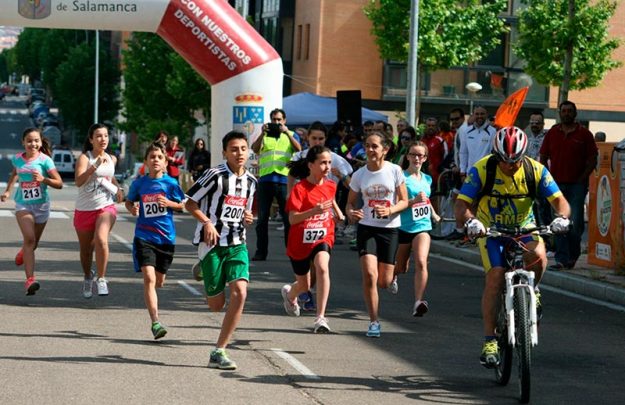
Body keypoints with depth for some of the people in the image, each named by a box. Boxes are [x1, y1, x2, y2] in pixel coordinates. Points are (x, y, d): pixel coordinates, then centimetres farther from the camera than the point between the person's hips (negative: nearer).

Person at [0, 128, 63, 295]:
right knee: (29, 238, -20)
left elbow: (59, 184, -12)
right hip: (23, 204, 0)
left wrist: (43, 179, -27)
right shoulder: (17, 159, 0)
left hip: (41, 205, 0)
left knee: (33, 242, 14)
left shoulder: (45, 160, -10)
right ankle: (30, 280, -28)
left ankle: (23, 253, 54)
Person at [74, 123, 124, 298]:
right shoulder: (85, 158, -10)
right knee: (86, 249, 13)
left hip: (106, 207, 1)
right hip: (84, 209, -1)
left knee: (101, 240, -26)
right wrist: (95, 166, -35)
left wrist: (117, 188, 14)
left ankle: (101, 278, -15)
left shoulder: (112, 159, 6)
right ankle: (88, 277, 40)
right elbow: (79, 182, -27)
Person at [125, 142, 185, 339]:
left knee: (159, 281, 14)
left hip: (166, 236, 2)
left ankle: (152, 301, 50)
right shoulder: (139, 183, -1)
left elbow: (182, 205, 8)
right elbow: (129, 201, 14)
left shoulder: (170, 183, -2)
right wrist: (132, 209, -8)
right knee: (149, 278, -17)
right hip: (144, 236, -2)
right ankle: (155, 322, -20)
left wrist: (168, 203, -12)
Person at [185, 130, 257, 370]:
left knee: (240, 293, -18)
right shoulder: (215, 175, -10)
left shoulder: (251, 181, 8)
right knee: (216, 305, 3)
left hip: (237, 244, 4)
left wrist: (248, 218, 2)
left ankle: (219, 353, -7)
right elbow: (190, 203, -5)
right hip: (211, 243, -4)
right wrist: (207, 222, -20)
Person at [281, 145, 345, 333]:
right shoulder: (300, 189, -17)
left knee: (322, 267, -31)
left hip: (323, 238, 2)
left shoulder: (330, 186, -1)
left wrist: (338, 213, 14)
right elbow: (292, 219, -24)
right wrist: (314, 211, -37)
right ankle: (289, 294, 55)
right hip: (300, 242, -2)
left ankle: (320, 317, -30)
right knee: (304, 285, 14)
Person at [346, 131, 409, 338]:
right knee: (369, 274, -16)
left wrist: (390, 210, -21)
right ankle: (374, 322, -5)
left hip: (390, 229, 0)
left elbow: (404, 201, -2)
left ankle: (391, 273, 42)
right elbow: (350, 202, 8)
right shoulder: (359, 175, 0)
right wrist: (351, 213, -16)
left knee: (384, 282, 1)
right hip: (367, 228, 0)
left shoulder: (394, 171, -5)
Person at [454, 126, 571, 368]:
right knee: (495, 277, -19)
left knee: (538, 256, -31)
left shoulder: (536, 170, -15)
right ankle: (490, 341, -13)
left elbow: (559, 200, -16)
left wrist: (562, 217, -39)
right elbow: (461, 205, -23)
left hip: (524, 228, 1)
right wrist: (470, 221, -45)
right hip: (491, 230, -1)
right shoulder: (482, 170, -20)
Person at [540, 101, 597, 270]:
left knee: (575, 223, -4)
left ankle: (573, 254, 15)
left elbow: (592, 160, 1)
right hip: (556, 185, 2)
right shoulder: (552, 133, 9)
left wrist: (582, 179, -7)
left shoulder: (584, 134, 1)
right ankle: (562, 259, 1)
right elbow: (543, 158, 12)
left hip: (576, 185, -2)